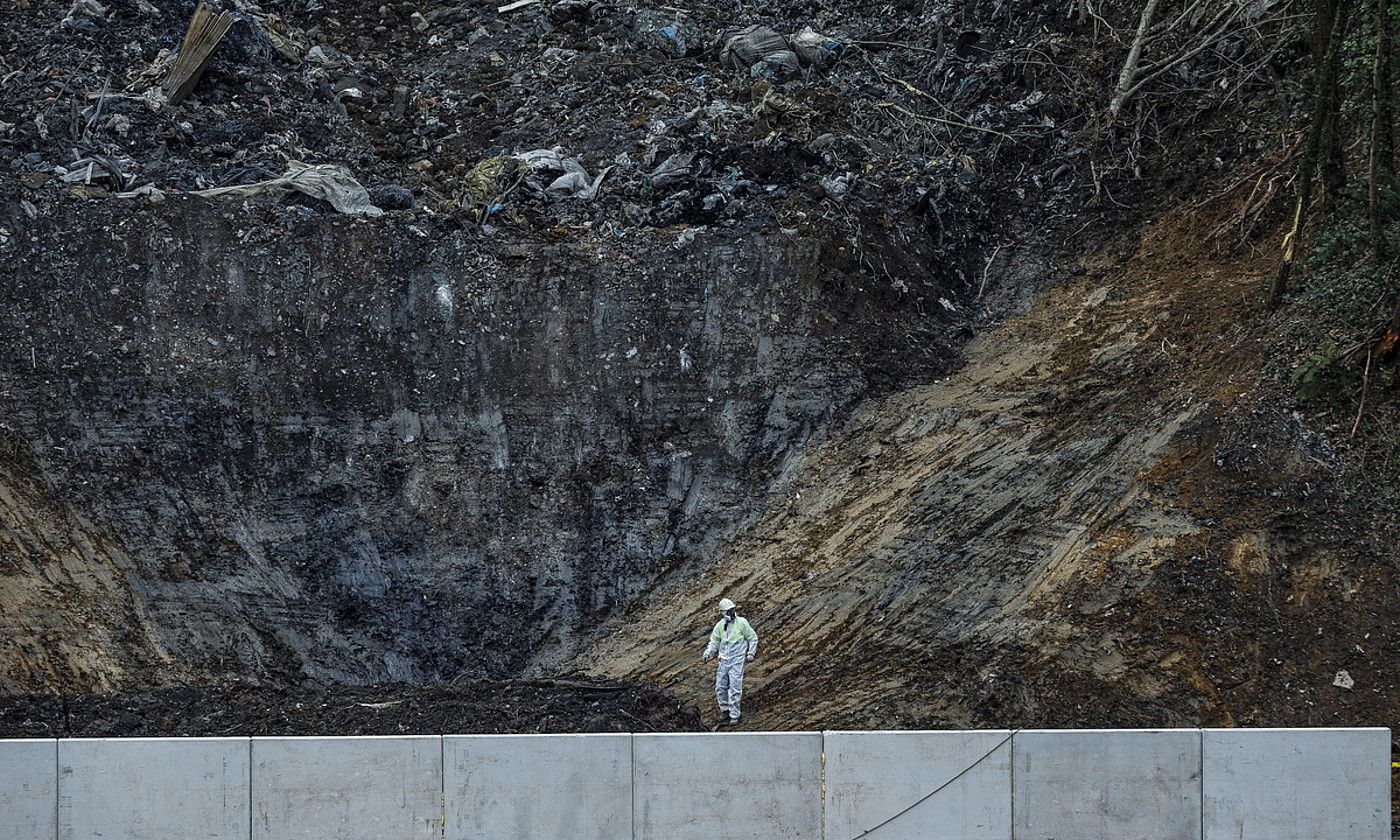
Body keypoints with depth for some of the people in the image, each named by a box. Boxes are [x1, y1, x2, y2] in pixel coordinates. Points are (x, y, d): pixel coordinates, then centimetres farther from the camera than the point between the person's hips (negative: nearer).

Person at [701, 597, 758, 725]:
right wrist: (707, 653, -6)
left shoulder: (741, 622, -6)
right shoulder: (719, 626, 2)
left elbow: (753, 638, 3)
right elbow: (714, 642, 11)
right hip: (724, 661, 4)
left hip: (737, 661, -4)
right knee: (720, 688, 6)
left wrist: (751, 653, -2)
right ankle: (724, 709, 26)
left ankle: (734, 715, 1)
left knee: (735, 689, -7)